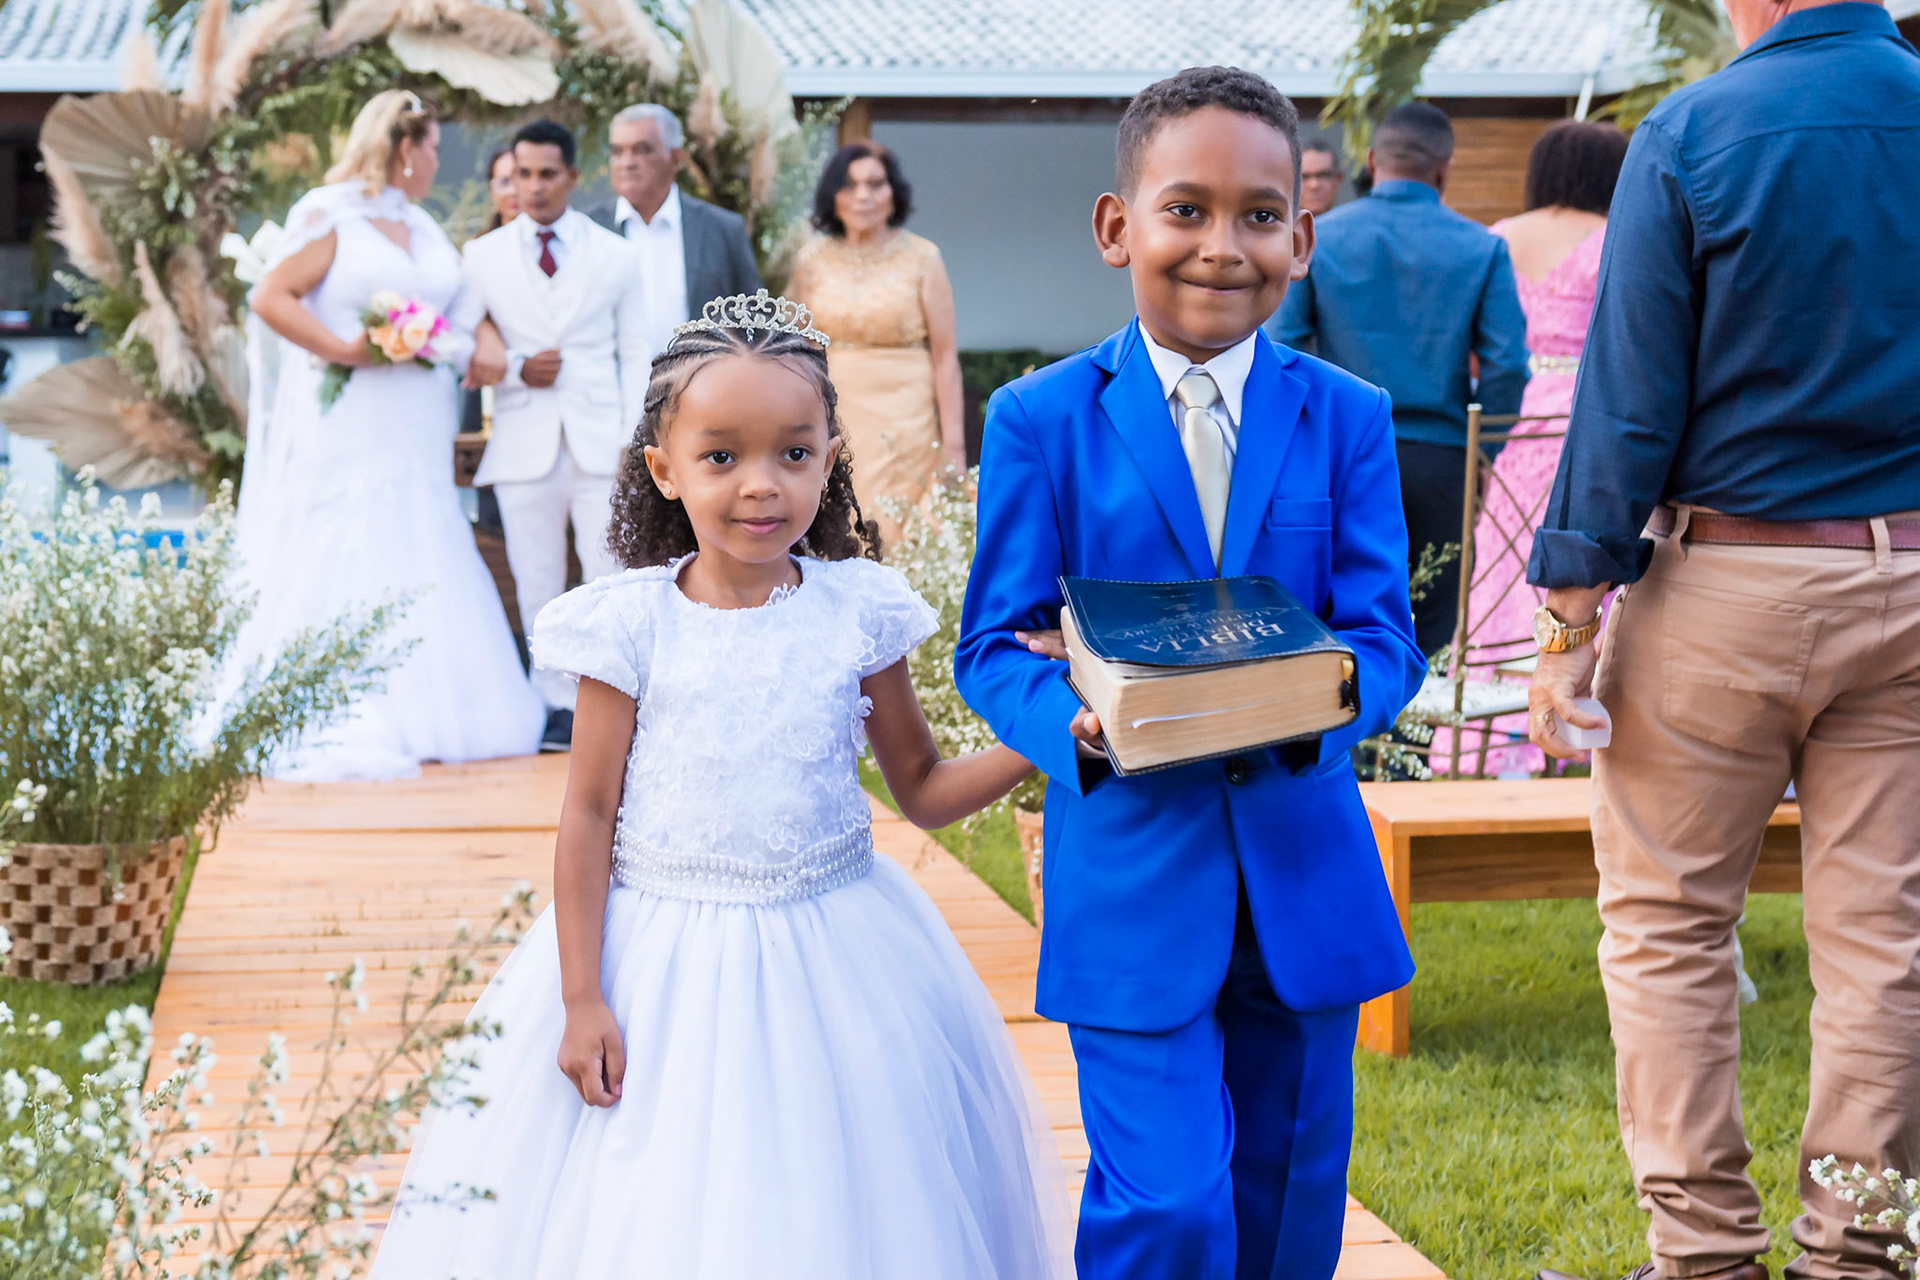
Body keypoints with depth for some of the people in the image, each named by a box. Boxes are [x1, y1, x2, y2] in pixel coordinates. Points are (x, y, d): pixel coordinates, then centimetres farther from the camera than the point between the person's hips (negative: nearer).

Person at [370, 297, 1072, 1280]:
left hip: (830, 962, 1)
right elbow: (589, 814, -3)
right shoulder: (632, 625, -8)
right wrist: (580, 1001, -4)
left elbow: (923, 792, 5)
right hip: (661, 961, -1)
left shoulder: (858, 611, -3)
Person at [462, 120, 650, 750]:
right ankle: (556, 703, 10)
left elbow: (635, 352, 9)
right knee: (537, 585, 2)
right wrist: (515, 368, -9)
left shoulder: (615, 254, 10)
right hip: (524, 448, 1)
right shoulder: (482, 255, 9)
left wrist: (634, 436, -1)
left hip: (600, 443, 0)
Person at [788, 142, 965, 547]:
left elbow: (945, 355, -3)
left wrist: (953, 443, -8)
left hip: (905, 421, -2)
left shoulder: (921, 259, -1)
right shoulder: (812, 261, 6)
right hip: (834, 421, 2)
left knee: (903, 540, -5)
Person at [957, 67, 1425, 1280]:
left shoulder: (1347, 418, 3)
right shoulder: (1042, 419, -2)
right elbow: (994, 646, -4)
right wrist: (1074, 720, -25)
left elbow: (1386, 639, -3)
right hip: (1131, 875, -3)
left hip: (1304, 874, 3)